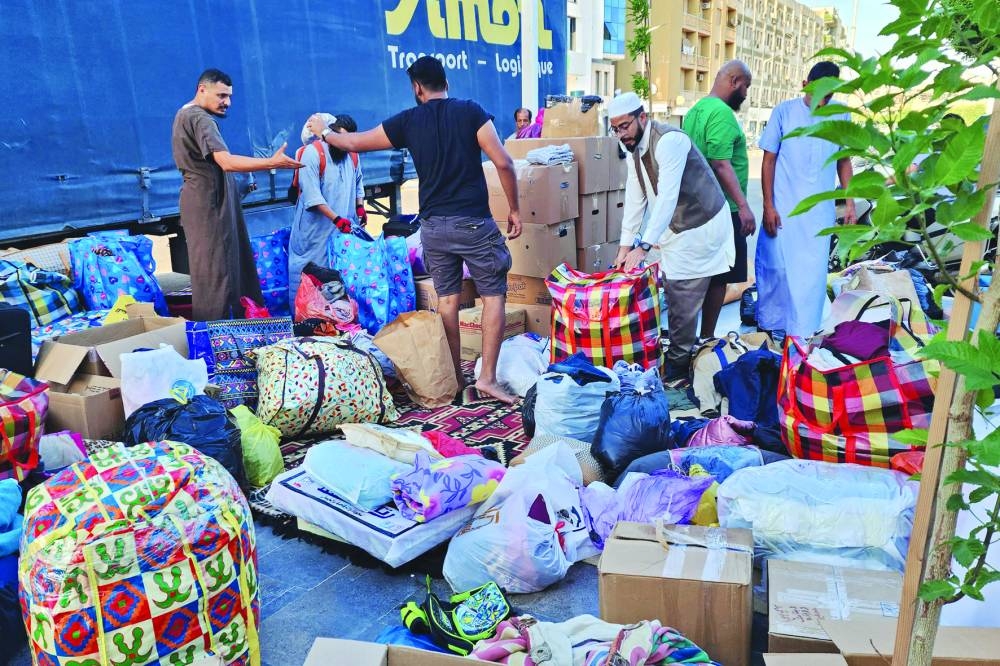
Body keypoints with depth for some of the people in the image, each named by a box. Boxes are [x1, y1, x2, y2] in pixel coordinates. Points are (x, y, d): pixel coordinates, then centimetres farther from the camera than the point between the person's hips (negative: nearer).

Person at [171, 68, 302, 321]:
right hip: (210, 202, -11)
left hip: (206, 200, 11)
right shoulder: (200, 119, -17)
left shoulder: (185, 114, 18)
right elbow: (227, 162, -30)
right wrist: (272, 162, -35)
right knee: (216, 271, -9)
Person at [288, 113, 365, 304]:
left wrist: (360, 206, 9)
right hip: (315, 229, -5)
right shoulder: (312, 153, -12)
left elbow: (358, 181, 25)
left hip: (345, 229, 5)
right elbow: (312, 195, -19)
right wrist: (336, 219, -24)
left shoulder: (352, 153, 7)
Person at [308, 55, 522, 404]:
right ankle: (487, 377, -1)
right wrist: (514, 209, 0)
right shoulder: (471, 111, -3)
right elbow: (503, 163, -10)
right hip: (474, 222, -3)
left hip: (433, 225, 3)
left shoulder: (408, 121, 5)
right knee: (493, 295, 5)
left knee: (446, 299, 11)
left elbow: (356, 143, 14)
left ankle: (455, 378, 17)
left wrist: (323, 131, 34)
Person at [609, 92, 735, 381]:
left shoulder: (669, 141, -24)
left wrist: (643, 247, -37)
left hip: (701, 227, -9)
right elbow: (635, 200, 4)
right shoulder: (636, 150, 5)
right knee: (670, 290, 12)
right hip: (674, 227, 9)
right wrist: (625, 247, -1)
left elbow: (667, 197, -32)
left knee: (683, 299, -5)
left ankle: (679, 363, 9)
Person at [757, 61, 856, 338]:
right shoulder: (784, 111, -6)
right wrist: (768, 206, -8)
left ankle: (803, 329, 19)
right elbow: (768, 160, -4)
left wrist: (850, 202, 5)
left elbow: (844, 161, 11)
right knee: (775, 265, 4)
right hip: (783, 207, -2)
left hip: (820, 211, 2)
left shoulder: (841, 115, 2)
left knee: (813, 271, 6)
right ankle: (770, 321, 23)